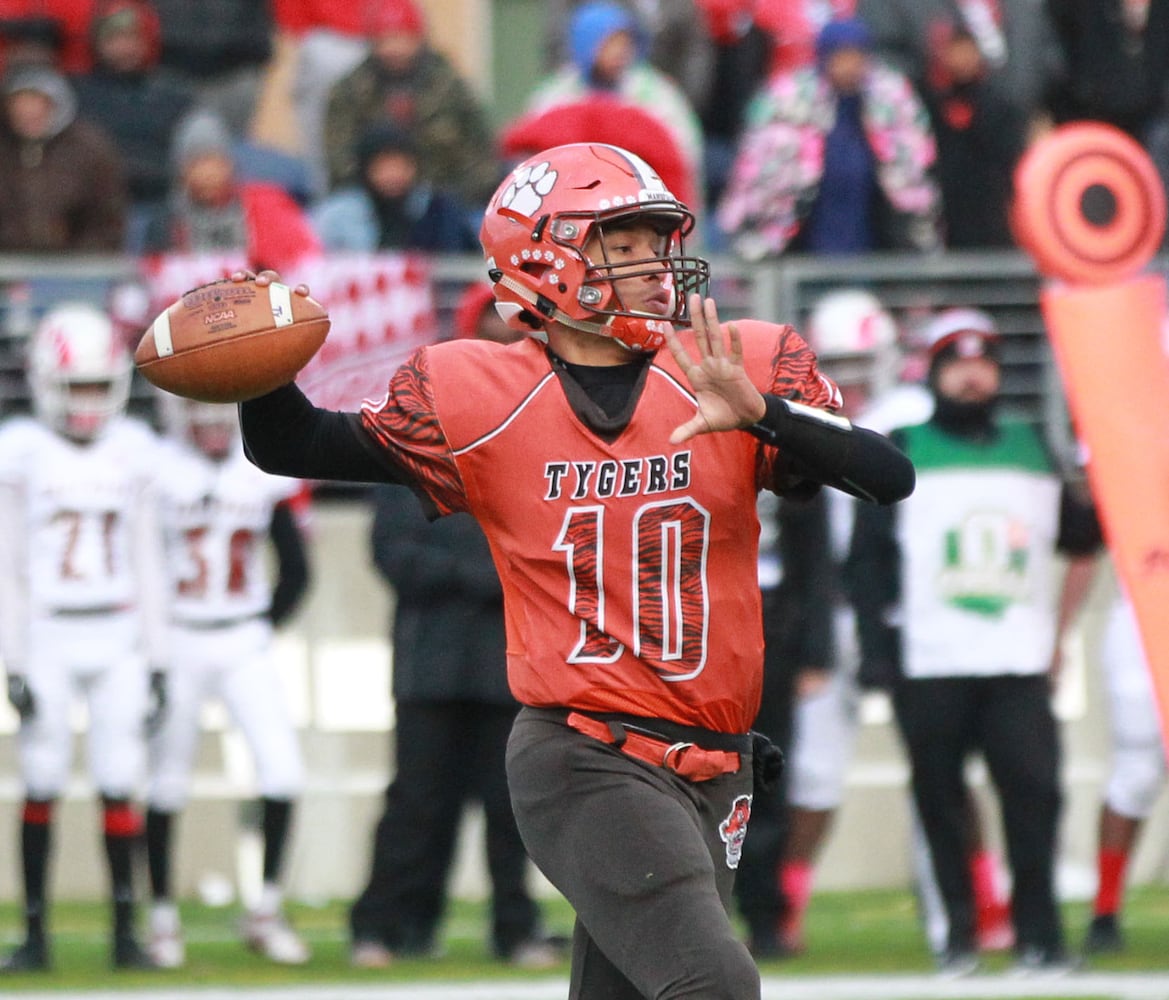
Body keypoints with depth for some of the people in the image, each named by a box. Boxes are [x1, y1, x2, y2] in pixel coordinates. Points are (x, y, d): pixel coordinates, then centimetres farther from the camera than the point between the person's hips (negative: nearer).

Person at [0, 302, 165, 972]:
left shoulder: (133, 452, 7)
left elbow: (147, 564, 12)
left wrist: (155, 659, 9)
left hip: (118, 638, 2)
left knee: (120, 784, -1)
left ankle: (126, 933, 3)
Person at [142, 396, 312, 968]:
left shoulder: (265, 474, 1)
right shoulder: (154, 471, -8)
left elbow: (296, 568, 11)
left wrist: (266, 626, 2)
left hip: (244, 646, 2)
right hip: (175, 642, -2)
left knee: (284, 771, -10)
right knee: (167, 785, 3)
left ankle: (266, 913, 1)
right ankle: (162, 917, 16)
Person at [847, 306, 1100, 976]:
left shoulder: (1033, 451, 14)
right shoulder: (901, 455, 5)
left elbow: (1081, 544, 23)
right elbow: (868, 558, 3)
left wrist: (1057, 638, 17)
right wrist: (877, 642, -5)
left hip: (1019, 665, 2)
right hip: (928, 666, -2)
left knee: (1033, 791, -9)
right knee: (941, 800, 0)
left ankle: (1040, 933, -4)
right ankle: (958, 931, 9)